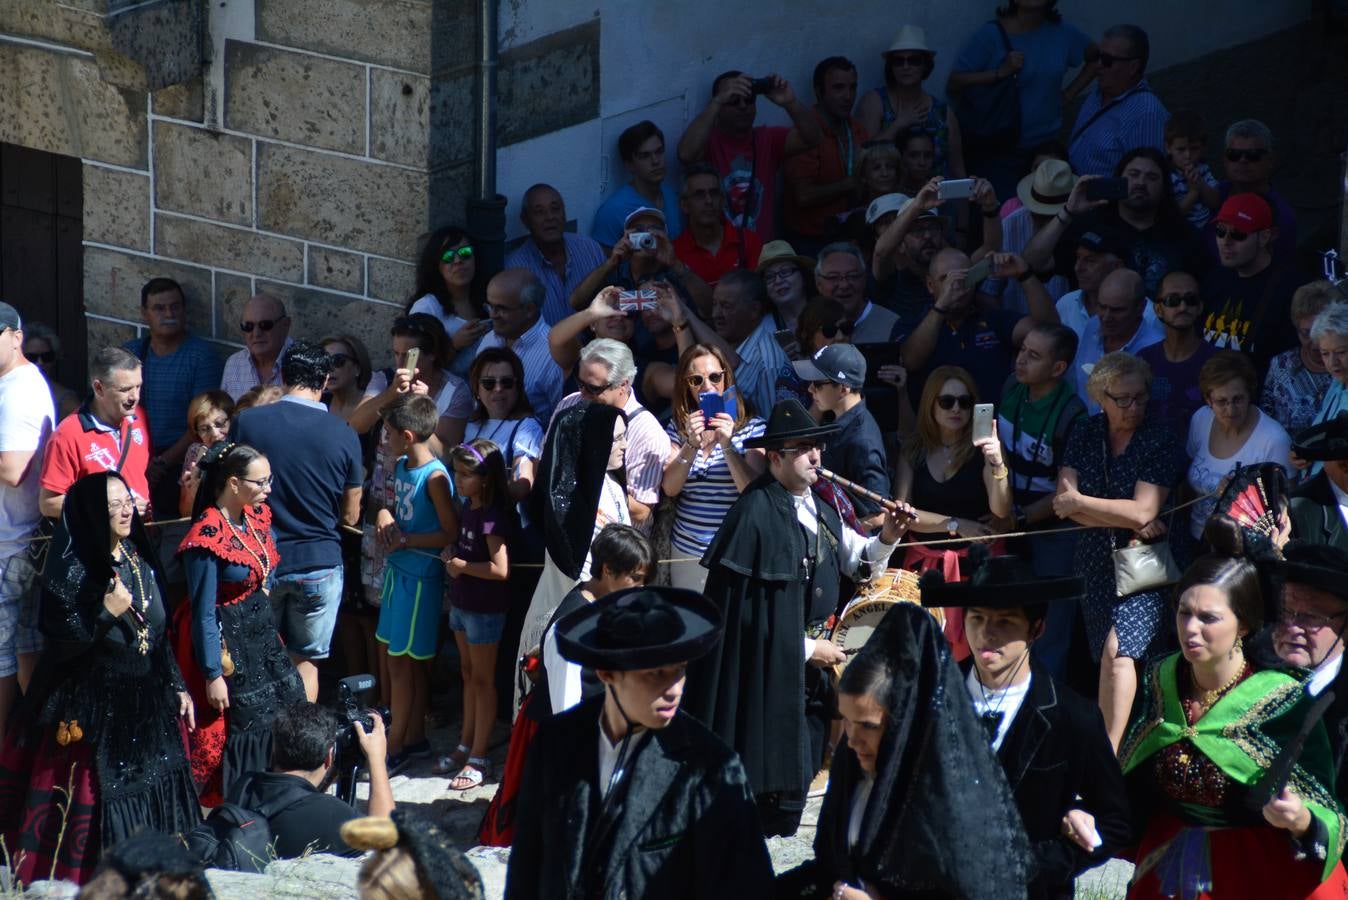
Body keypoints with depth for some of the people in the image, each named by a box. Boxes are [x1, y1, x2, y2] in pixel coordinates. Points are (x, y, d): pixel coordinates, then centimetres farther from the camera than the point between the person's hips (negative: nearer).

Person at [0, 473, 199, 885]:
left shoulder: (140, 561, 7)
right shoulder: (72, 568, -13)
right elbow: (59, 642, -15)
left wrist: (177, 686, 14)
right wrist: (106, 614, -24)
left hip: (147, 709, 7)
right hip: (92, 716, -6)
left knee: (153, 802, 9)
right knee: (92, 809, -5)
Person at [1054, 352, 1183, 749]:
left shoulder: (1160, 441, -9)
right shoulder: (1086, 434, 4)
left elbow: (1142, 512, -17)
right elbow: (1065, 504, -4)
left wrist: (1078, 502, -9)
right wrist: (1126, 520, -16)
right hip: (1095, 563, 5)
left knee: (1117, 650, -19)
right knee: (1104, 658, 7)